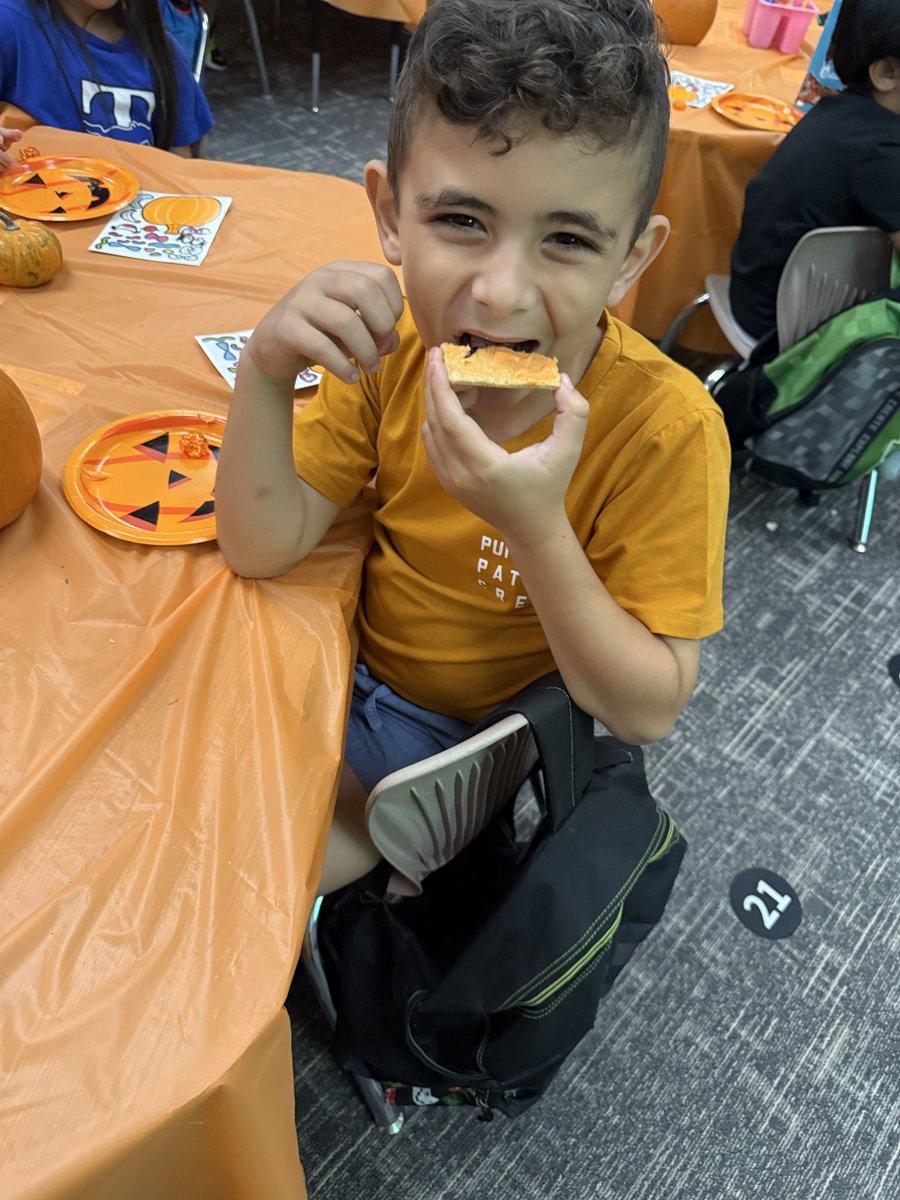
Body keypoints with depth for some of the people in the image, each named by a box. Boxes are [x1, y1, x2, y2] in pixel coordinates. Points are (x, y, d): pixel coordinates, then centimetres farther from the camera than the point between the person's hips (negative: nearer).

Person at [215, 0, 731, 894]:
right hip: (354, 652, 5)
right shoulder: (393, 347, -15)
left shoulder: (666, 430, -28)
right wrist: (265, 370, -31)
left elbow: (648, 712, -25)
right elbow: (263, 548, -13)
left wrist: (536, 528, -40)